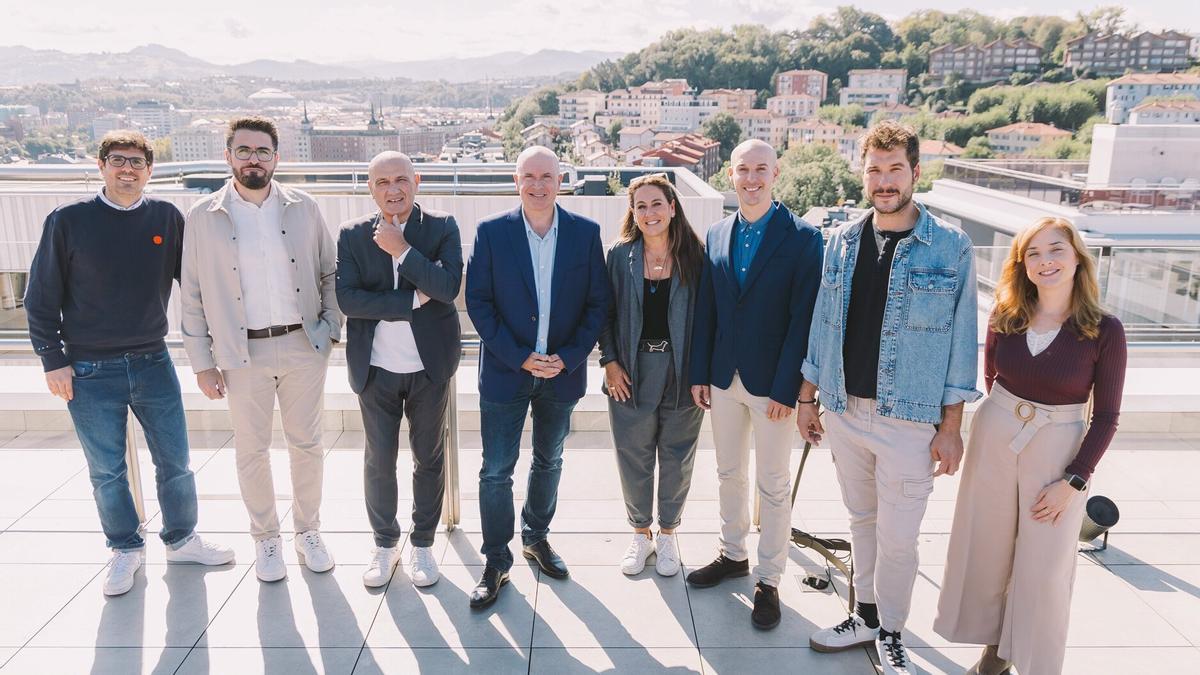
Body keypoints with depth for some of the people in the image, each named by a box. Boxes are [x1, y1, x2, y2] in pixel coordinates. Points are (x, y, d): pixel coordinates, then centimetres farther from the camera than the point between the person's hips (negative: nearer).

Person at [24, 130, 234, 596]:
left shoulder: (167, 218, -1)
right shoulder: (68, 221, -6)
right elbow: (41, 296, -1)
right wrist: (53, 359, -4)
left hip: (153, 363, 2)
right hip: (90, 371, -2)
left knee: (175, 462, 9)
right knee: (107, 472, 10)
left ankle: (182, 540, 28)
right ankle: (126, 549, 29)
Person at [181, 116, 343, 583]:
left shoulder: (303, 209, 1)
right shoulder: (204, 217, -2)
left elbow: (330, 273, 9)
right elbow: (193, 295, 1)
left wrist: (331, 328, -1)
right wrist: (202, 362, -1)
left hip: (302, 345, 1)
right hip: (242, 352, -1)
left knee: (307, 444, 10)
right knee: (252, 450, 9)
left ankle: (308, 531, 28)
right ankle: (265, 538, 28)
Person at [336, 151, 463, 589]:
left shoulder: (442, 227, -3)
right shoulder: (352, 235, 0)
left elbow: (449, 286, -17)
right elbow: (347, 298, -12)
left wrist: (402, 249, -19)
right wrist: (413, 300, -18)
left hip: (429, 364, 0)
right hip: (376, 367, 1)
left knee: (429, 457, 12)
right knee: (379, 459, 11)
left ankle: (422, 543, 29)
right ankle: (384, 543, 31)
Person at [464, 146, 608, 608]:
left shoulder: (586, 233, -3)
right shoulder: (491, 232, -6)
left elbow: (597, 303, -1)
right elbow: (478, 302, -7)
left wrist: (568, 358, -12)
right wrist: (519, 358, -14)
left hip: (562, 371, 2)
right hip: (506, 371, -2)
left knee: (548, 462, 18)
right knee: (496, 471, 2)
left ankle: (536, 537, 40)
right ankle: (496, 562, 18)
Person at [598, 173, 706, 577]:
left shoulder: (695, 256, -4)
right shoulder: (620, 256, -1)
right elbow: (605, 313, 3)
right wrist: (610, 362, -5)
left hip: (683, 371, 0)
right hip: (632, 372, 1)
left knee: (677, 457, 11)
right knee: (634, 456, 10)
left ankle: (667, 533, 31)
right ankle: (641, 533, 30)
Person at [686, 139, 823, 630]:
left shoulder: (802, 237, -10)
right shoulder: (716, 235, 5)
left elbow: (802, 319, -13)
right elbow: (705, 310, 7)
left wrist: (786, 388, -16)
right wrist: (699, 373, 4)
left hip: (772, 383, -4)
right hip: (725, 378, 5)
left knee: (773, 485, 7)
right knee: (729, 473, 18)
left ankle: (769, 580, 22)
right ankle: (733, 554, 37)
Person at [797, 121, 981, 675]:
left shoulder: (950, 246, -7)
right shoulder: (842, 241, 5)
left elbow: (961, 338, -5)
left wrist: (951, 427, -7)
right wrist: (808, 398, 10)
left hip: (911, 419, -4)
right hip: (844, 410, 4)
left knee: (897, 537, 4)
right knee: (862, 520, 17)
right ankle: (866, 614, 35)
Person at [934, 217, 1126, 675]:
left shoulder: (1104, 331, -11)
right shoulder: (1005, 317, -4)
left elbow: (1106, 417, -7)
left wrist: (1074, 481, -10)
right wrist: (1009, 413, 9)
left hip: (1058, 453, -3)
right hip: (993, 439, 3)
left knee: (1044, 567, 7)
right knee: (986, 549, 13)